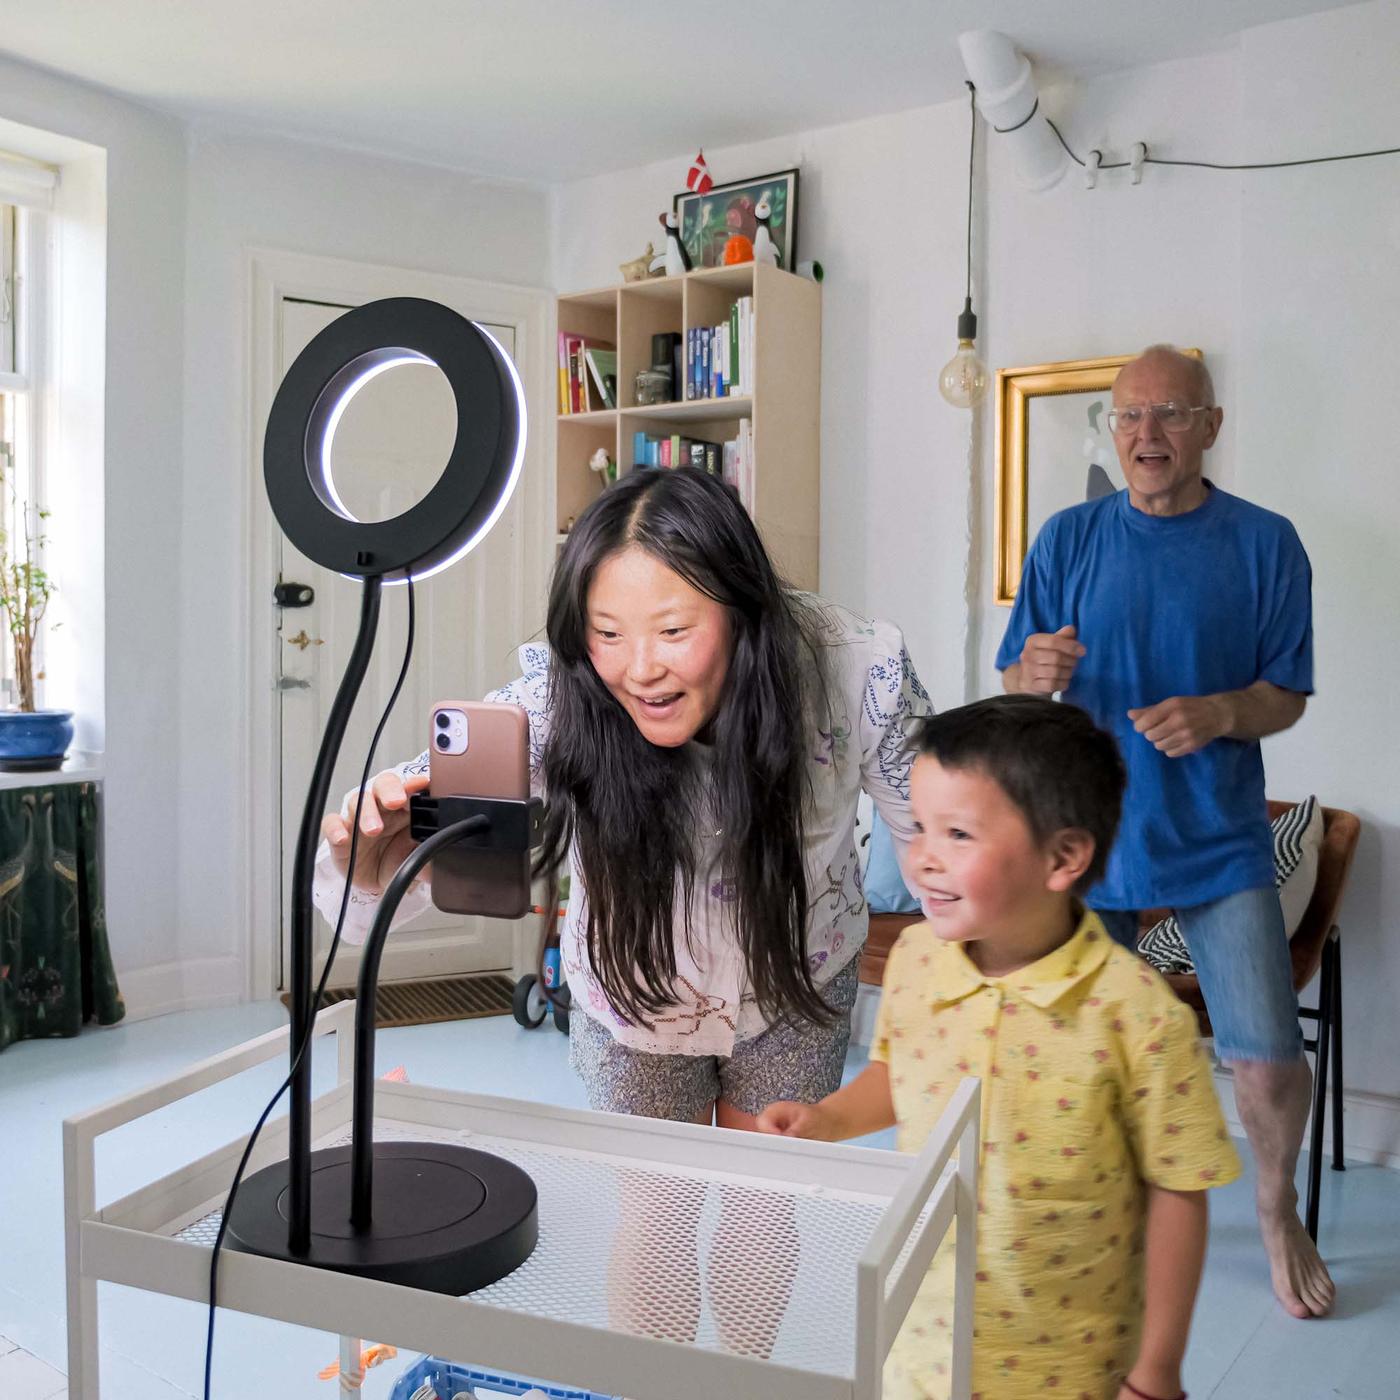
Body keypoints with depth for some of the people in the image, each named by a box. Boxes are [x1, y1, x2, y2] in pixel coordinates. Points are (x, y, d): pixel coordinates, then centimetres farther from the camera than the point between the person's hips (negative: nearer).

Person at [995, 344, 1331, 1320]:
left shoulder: (1265, 543, -1)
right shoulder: (1069, 538, 2)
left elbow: (1286, 696, 1)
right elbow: (1015, 687, 2)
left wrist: (1219, 714, -20)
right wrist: (1035, 675, -22)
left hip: (1219, 840, -1)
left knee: (1268, 1058, -4)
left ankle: (1277, 1209, 28)